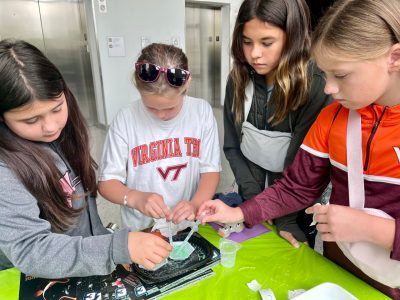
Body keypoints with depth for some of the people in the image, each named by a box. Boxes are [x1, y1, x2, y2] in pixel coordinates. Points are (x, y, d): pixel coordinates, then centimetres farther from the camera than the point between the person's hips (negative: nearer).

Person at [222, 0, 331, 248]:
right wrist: (253, 198, -11)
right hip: (250, 202, 4)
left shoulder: (317, 88, -21)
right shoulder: (238, 81, -8)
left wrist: (285, 219, -15)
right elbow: (232, 147, -5)